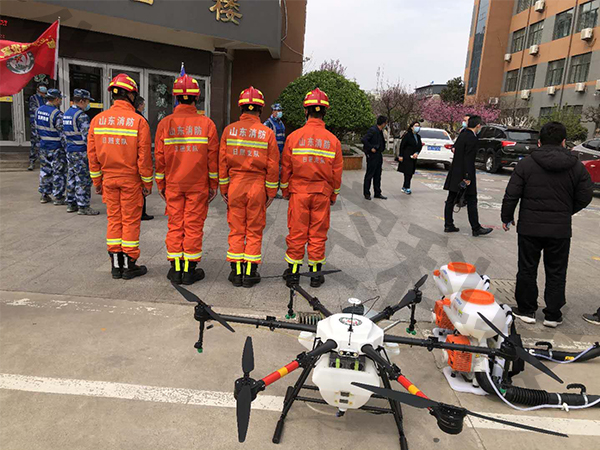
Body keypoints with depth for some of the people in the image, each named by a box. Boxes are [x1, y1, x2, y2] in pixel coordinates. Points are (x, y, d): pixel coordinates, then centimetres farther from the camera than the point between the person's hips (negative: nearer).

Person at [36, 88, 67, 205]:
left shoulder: (39, 110, 6)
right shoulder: (57, 114, -19)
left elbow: (37, 129, 14)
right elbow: (62, 133, -19)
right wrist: (67, 147, -12)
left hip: (43, 147, 8)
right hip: (56, 147, -8)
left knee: (45, 170, 16)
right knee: (59, 173, 1)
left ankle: (44, 195, 24)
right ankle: (58, 197, 4)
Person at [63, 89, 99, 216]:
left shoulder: (66, 114, 14)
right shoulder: (81, 116, -16)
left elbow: (65, 133, 19)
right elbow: (87, 136, -20)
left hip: (69, 151, 9)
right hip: (81, 153, -9)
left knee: (71, 177, 15)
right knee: (83, 179, -4)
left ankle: (71, 204, 22)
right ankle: (83, 207, 0)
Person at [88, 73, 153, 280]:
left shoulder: (98, 120, 3)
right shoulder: (138, 121, -11)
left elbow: (92, 154, 5)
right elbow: (144, 156, -12)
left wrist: (97, 181, 13)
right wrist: (147, 182, -2)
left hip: (108, 179, 4)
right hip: (131, 179, -4)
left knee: (113, 219, 13)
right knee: (130, 220, 4)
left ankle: (116, 265, 18)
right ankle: (129, 265, 12)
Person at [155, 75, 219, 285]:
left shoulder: (165, 123, -1)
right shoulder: (206, 123, -5)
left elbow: (160, 157, 3)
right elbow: (213, 158, -3)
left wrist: (160, 185, 12)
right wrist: (213, 185, 5)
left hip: (173, 185, 2)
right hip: (198, 185, -1)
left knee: (175, 225, 9)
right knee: (194, 226, 4)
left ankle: (176, 269, 14)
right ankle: (189, 270, 10)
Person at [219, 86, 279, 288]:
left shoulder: (229, 130, 1)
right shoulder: (267, 133, -4)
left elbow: (222, 161, 3)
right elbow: (272, 166, -3)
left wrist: (223, 188, 10)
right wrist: (271, 192, 5)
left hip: (235, 185, 1)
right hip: (257, 186, -1)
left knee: (236, 230, 9)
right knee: (254, 231, 8)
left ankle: (236, 272, 14)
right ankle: (250, 273, 12)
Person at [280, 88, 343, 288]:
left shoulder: (294, 136, -6)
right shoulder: (333, 140, -3)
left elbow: (286, 168, 1)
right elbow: (337, 172, 3)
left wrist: (285, 191, 14)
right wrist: (333, 195, 16)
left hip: (298, 192, -1)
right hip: (322, 194, 1)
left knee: (296, 233, 8)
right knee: (318, 234, 9)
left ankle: (293, 272, 16)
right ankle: (316, 273, 18)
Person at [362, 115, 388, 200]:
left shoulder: (380, 131, 11)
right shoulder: (372, 130, -16)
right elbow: (364, 139, -25)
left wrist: (381, 149, 9)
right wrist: (371, 148, -21)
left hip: (379, 155, 9)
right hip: (372, 156, -9)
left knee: (377, 175, 13)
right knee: (369, 175, 0)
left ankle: (377, 193, 20)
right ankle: (367, 193, 9)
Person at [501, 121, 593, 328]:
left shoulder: (526, 164, -6)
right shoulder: (577, 167, 0)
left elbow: (511, 195, -8)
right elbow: (584, 198, 4)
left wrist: (507, 217, 6)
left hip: (529, 227, -1)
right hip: (561, 229, 1)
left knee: (527, 270, 11)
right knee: (556, 273, 12)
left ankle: (526, 310, 20)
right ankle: (553, 315, 19)